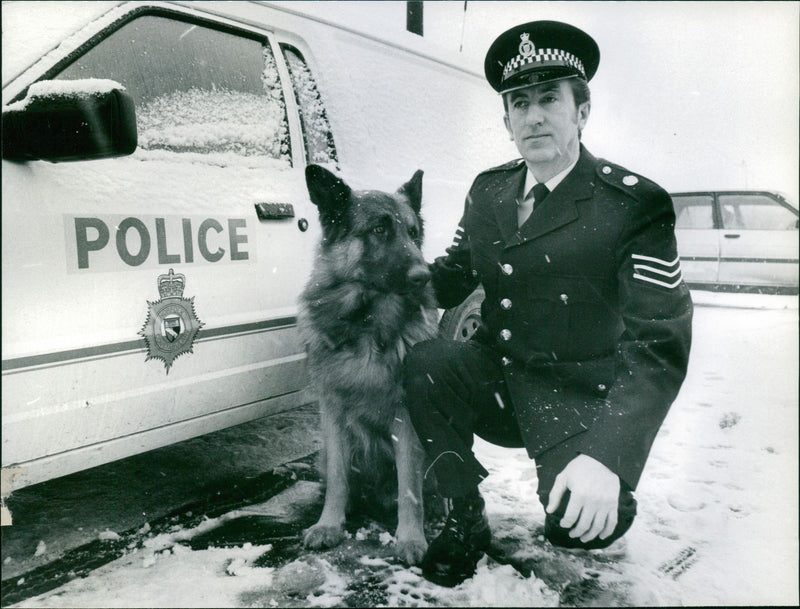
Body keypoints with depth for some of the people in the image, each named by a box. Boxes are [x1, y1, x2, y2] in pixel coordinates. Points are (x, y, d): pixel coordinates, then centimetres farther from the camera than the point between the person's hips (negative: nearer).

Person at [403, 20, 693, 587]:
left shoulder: (635, 205, -14)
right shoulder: (487, 190, 4)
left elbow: (660, 343, -18)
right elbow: (454, 274, 14)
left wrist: (607, 455, -31)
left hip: (578, 401, -4)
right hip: (497, 375, 5)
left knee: (579, 522, -27)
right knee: (423, 363, -24)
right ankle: (467, 519, -2)